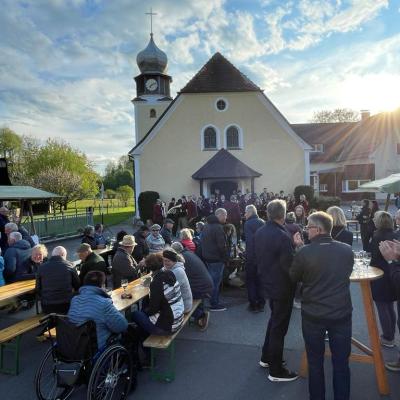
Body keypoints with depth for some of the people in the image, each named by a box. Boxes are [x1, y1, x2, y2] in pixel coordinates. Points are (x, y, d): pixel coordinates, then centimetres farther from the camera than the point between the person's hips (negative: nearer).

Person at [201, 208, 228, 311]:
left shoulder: (206, 225, 12)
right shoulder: (218, 227, -19)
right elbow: (222, 245, -20)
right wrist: (225, 257, -10)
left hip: (207, 257, 9)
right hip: (216, 259, -9)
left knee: (212, 280, 18)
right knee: (216, 281, 0)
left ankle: (214, 302, 29)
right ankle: (214, 304, 9)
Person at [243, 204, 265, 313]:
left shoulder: (248, 224, -15)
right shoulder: (263, 222, 4)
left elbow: (249, 241, -23)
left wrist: (248, 257, -17)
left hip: (252, 257, -6)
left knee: (251, 281, 8)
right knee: (260, 281, 17)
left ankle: (253, 305, 11)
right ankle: (261, 304, 23)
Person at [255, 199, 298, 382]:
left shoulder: (259, 232, -1)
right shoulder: (283, 236, -26)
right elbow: (290, 265, -24)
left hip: (267, 282, 8)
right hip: (282, 286, -8)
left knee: (274, 318, 26)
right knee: (279, 326, 7)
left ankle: (266, 357, 39)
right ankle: (276, 370, 23)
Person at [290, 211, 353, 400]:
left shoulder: (304, 252, -18)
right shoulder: (347, 250, -9)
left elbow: (293, 278, -1)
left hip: (313, 314, -2)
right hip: (342, 313, 2)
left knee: (315, 362, 16)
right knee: (341, 363, 16)